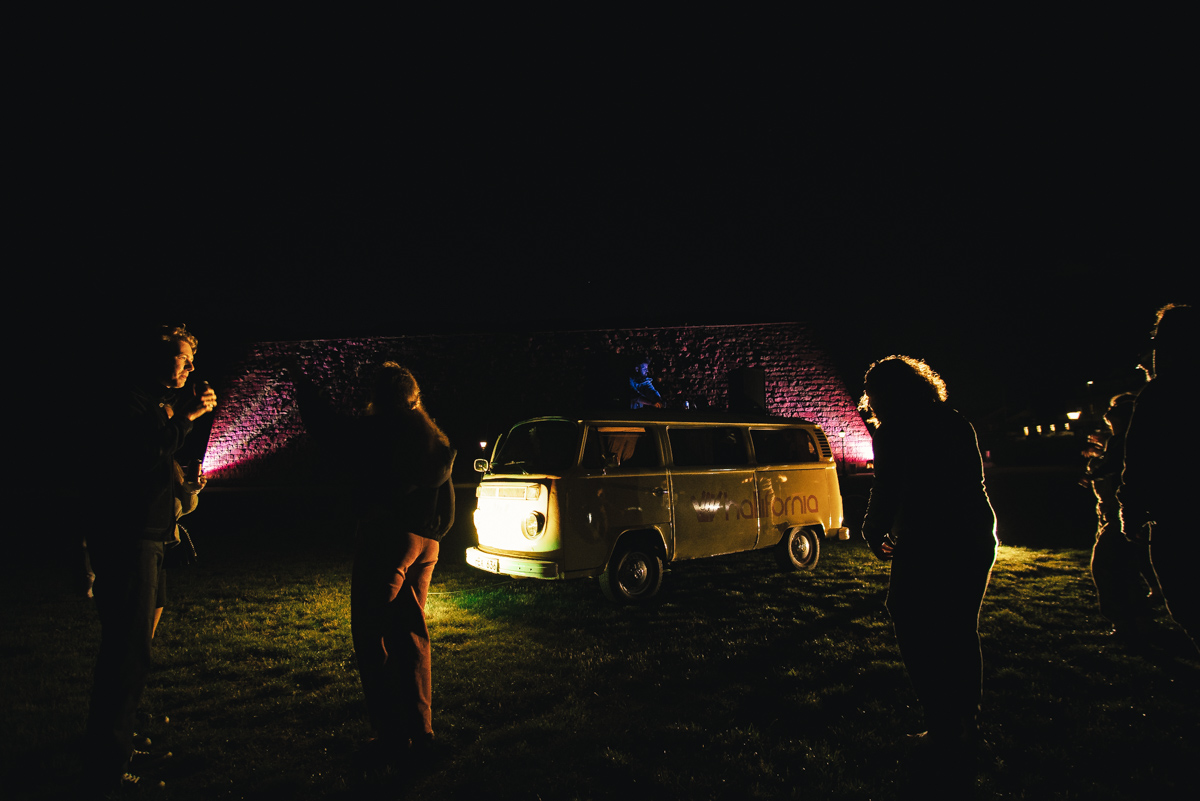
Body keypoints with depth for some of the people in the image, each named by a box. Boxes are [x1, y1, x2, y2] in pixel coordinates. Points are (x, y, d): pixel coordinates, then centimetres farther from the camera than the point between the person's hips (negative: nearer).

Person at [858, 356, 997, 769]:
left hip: (926, 548, -7)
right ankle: (967, 724, 31)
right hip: (976, 541, 8)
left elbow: (887, 492, -10)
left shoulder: (893, 434, -9)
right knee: (961, 631, 19)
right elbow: (972, 482, 18)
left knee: (918, 638, 4)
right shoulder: (957, 424, 11)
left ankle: (945, 735, 6)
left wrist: (875, 535, 7)